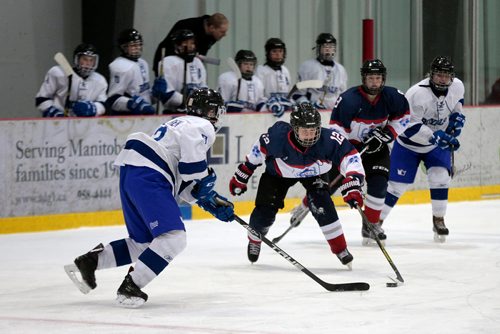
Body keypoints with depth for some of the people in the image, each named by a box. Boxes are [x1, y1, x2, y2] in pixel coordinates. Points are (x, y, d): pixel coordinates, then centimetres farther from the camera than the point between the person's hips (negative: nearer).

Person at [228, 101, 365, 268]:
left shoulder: (328, 140, -39)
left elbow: (350, 155, -36)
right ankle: (254, 240, 33)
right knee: (265, 210, -3)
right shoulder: (277, 136, -36)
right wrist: (242, 175, -6)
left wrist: (352, 184, -52)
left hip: (314, 173, -1)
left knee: (321, 204, -24)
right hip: (280, 172, 1)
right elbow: (259, 150, -15)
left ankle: (340, 248, -9)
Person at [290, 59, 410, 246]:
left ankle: (371, 225, 0)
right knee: (330, 181, -4)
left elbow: (403, 116, 3)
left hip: (376, 146, 3)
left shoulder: (392, 97, -13)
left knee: (379, 182, -15)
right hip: (349, 144, -3)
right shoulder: (349, 99, -26)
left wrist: (387, 133, -11)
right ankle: (305, 207, 24)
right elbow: (337, 128, -27)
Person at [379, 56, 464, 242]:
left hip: (438, 143, 4)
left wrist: (457, 114, 0)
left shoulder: (457, 86, -11)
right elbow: (409, 127, -32)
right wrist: (435, 137, -36)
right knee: (397, 183, -6)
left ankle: (438, 220, 4)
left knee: (440, 176, -14)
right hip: (409, 143, -4)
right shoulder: (417, 94, -32)